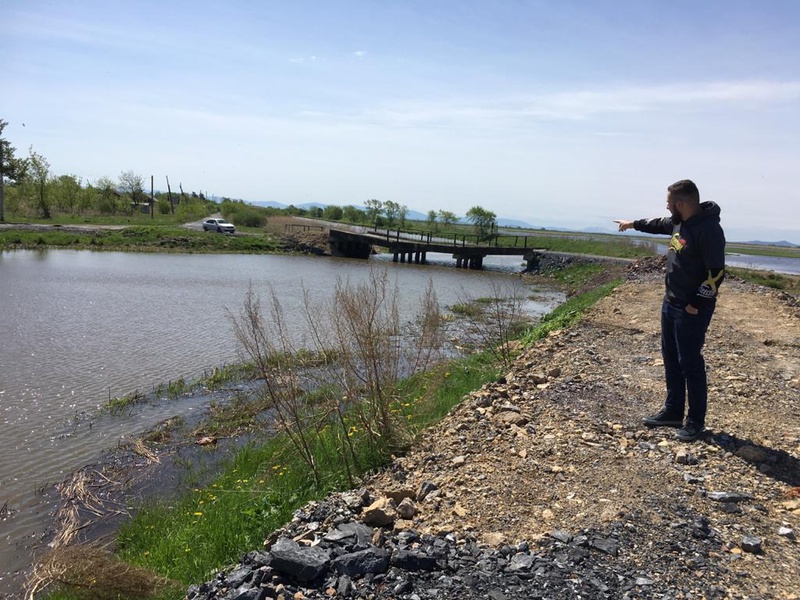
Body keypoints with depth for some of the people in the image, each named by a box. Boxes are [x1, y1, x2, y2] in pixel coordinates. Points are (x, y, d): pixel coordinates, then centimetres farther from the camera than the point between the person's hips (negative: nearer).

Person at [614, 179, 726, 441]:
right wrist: (634, 224, 43)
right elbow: (659, 224, 30)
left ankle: (695, 421, 12)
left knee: (690, 364, -1)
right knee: (671, 360, 15)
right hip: (670, 303, 9)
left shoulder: (708, 230, -21)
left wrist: (696, 305, -20)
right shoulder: (679, 222, 7)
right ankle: (673, 411, 27)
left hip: (691, 309, -9)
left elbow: (716, 273, -23)